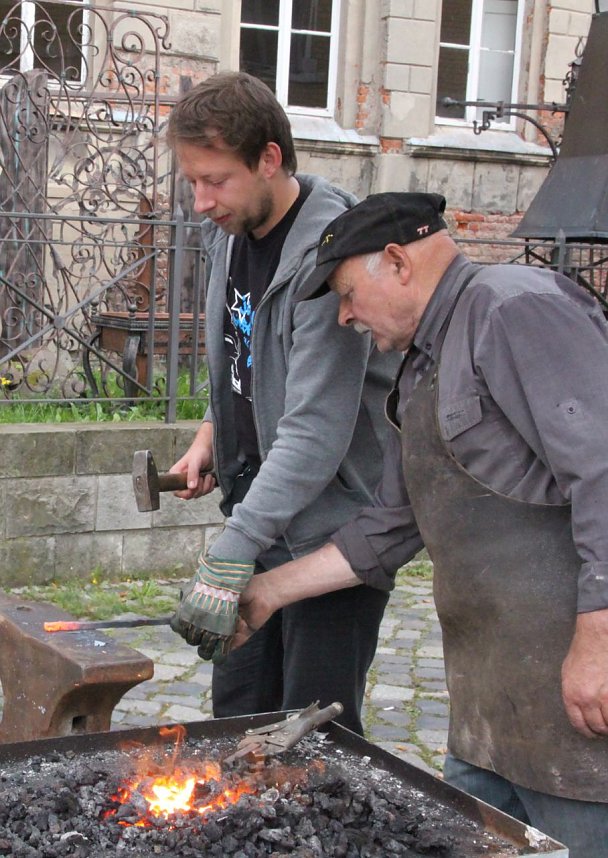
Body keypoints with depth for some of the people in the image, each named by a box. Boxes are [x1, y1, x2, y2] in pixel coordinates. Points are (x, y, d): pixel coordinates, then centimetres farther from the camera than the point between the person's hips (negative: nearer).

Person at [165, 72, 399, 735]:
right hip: (258, 520, 8)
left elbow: (316, 432, -29)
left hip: (333, 529, -8)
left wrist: (229, 557, -33)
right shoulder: (228, 233, 5)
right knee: (237, 715, 15)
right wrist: (212, 431, 8)